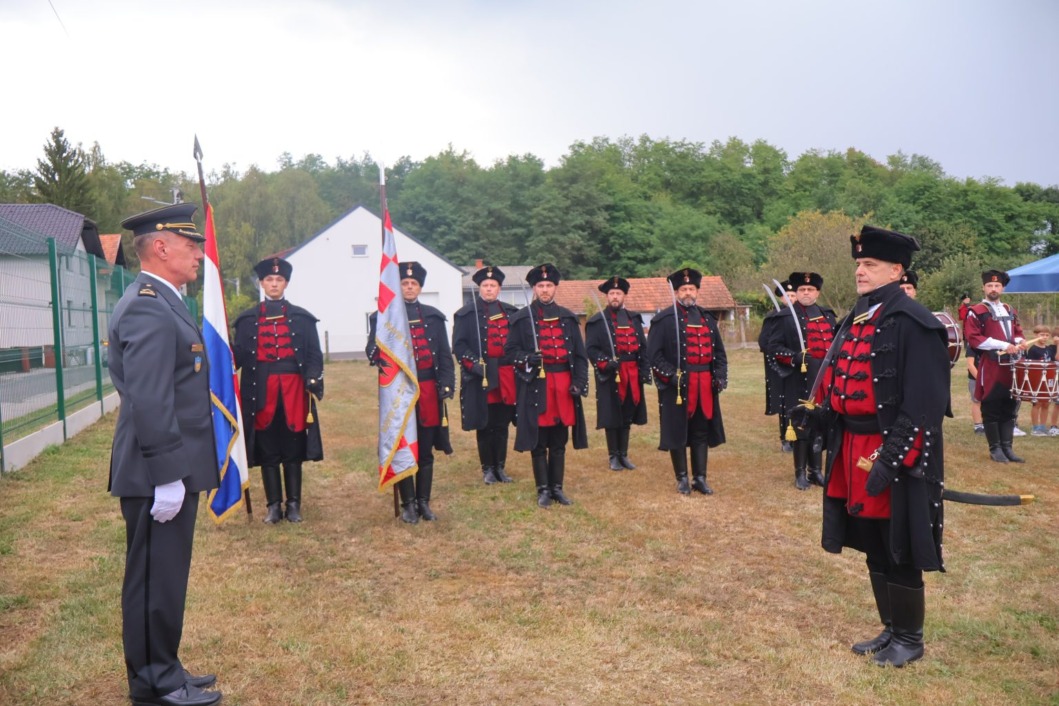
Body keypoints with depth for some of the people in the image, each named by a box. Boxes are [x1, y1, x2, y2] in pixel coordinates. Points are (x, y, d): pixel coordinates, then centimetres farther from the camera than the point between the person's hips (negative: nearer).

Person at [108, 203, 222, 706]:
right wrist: (167, 475, -23)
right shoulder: (148, 308, -18)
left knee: (162, 576, 18)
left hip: (171, 469, 10)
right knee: (156, 579, 2)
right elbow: (149, 402, -24)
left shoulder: (160, 302, 15)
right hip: (159, 474, -10)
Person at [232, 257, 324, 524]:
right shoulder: (247, 319, 9)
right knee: (267, 451, 5)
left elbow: (314, 355, 4)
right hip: (261, 393, 1)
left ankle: (294, 504, 14)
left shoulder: (302, 318, 7)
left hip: (293, 391, 0)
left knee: (293, 450, 4)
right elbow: (239, 355, 4)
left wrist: (314, 384, -7)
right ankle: (274, 505, 15)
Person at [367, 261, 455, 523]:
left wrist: (447, 385, -2)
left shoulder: (433, 316, 9)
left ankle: (424, 502, 19)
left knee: (425, 450, 8)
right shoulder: (382, 316, 4)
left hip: (428, 390, 2)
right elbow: (372, 352, 0)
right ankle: (408, 504, 15)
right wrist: (382, 354, -22)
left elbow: (444, 354, 7)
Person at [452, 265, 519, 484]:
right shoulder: (466, 314, 0)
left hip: (507, 377, 3)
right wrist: (473, 364, -18)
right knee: (484, 425, 4)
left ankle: (500, 467, 20)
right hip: (481, 378, -3)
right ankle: (487, 469, 16)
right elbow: (459, 345, -5)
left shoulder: (511, 312, 12)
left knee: (502, 424, 9)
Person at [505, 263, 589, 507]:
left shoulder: (568, 317, 10)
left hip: (563, 385, 3)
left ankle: (557, 487, 21)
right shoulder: (522, 318, 2)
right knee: (538, 443, 3)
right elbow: (510, 349, 2)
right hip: (536, 386, -3)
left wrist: (579, 382, -1)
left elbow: (579, 354, 10)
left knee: (559, 442, 10)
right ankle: (543, 489, 14)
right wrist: (526, 358, -18)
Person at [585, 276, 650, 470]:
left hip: (631, 376, 4)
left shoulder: (634, 319, 12)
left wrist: (645, 370, 2)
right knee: (612, 418, 1)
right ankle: (614, 456, 13)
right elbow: (590, 349, -6)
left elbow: (643, 346, 11)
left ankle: (624, 455, 21)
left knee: (627, 416, 10)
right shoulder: (597, 321, -1)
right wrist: (605, 363, -20)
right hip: (609, 376, -4)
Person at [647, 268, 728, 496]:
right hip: (677, 386, -5)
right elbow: (654, 354, -9)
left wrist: (720, 376, 4)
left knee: (701, 433, 9)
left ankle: (700, 478, 19)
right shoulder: (663, 319, -5)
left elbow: (719, 351, 17)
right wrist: (671, 375, -17)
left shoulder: (707, 318, 13)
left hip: (705, 387, 5)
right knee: (678, 433, 3)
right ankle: (682, 478, 16)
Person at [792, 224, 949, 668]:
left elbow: (923, 405, -19)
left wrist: (890, 459, -22)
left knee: (900, 552, 6)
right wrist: (818, 416, 1)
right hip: (854, 451, 8)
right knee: (874, 548, 18)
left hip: (896, 456, -8)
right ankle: (891, 629, 34)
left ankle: (910, 639, 24)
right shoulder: (854, 321, 11)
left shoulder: (913, 324, -14)